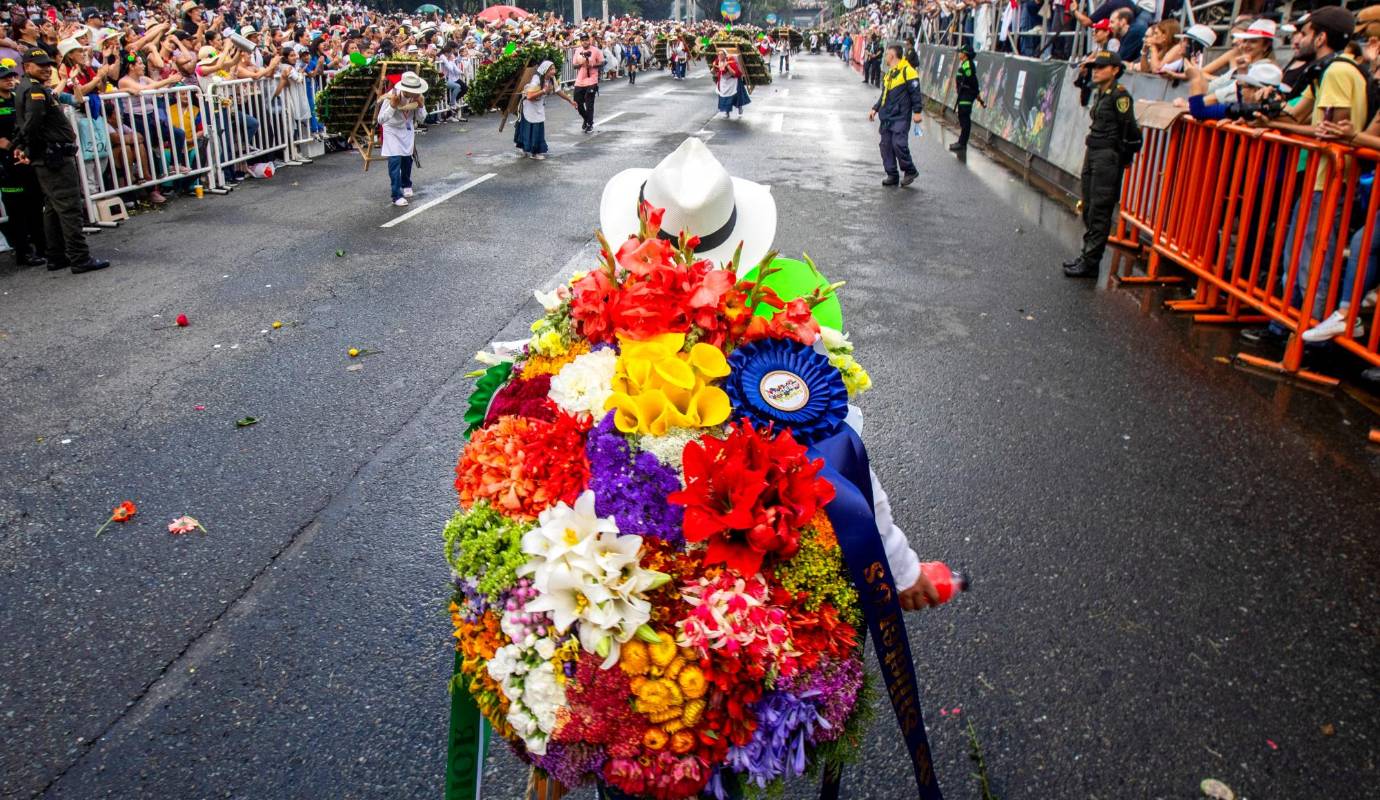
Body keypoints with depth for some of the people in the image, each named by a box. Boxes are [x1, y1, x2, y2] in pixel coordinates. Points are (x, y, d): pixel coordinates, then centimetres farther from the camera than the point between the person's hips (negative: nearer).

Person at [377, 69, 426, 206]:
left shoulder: (418, 97, -19)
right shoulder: (392, 95, -29)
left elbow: (421, 119, -9)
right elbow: (380, 120, -27)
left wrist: (421, 106, -28)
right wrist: (392, 106, -41)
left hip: (408, 130, 4)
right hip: (392, 130, -4)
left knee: (407, 159, 13)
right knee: (395, 161, -13)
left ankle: (406, 185, 40)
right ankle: (397, 196, -11)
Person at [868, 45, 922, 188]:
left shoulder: (907, 71, -10)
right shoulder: (889, 73, 18)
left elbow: (915, 93, -11)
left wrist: (917, 111, -16)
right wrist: (875, 109, 17)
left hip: (901, 117, -9)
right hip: (887, 117, 9)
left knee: (899, 144, -16)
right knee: (886, 146, 5)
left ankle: (910, 171, 2)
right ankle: (892, 175, 13)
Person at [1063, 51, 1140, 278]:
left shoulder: (1119, 95, -13)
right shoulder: (1099, 94, 14)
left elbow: (1129, 129, -15)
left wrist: (1125, 156, -11)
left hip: (1108, 157, -9)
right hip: (1092, 153, 9)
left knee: (1099, 212, -7)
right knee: (1089, 209, 13)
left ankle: (1090, 263, -5)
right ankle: (1087, 255, 21)